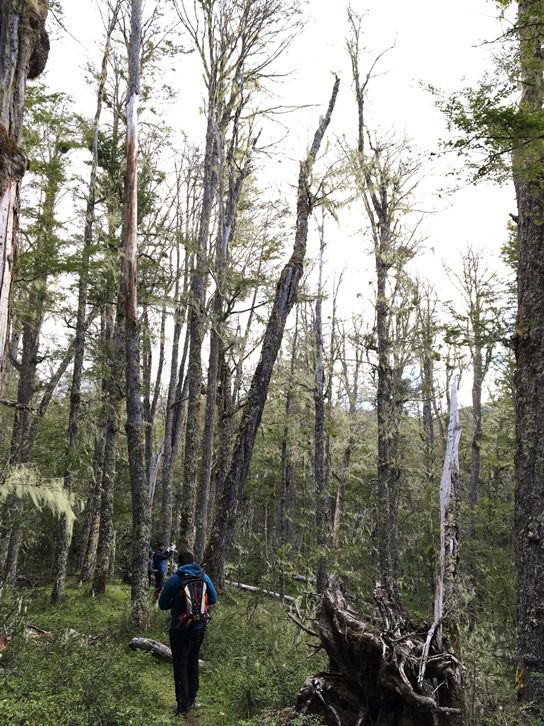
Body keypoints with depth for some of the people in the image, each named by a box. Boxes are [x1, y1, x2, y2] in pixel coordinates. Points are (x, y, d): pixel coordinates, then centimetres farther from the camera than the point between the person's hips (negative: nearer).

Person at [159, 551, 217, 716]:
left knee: (180, 665, 8)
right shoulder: (204, 577, -5)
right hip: (199, 628, 4)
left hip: (180, 630, -4)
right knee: (193, 661, 21)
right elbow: (213, 599, 6)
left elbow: (162, 605, -5)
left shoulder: (173, 580, -14)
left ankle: (183, 705, 9)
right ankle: (192, 699, 31)